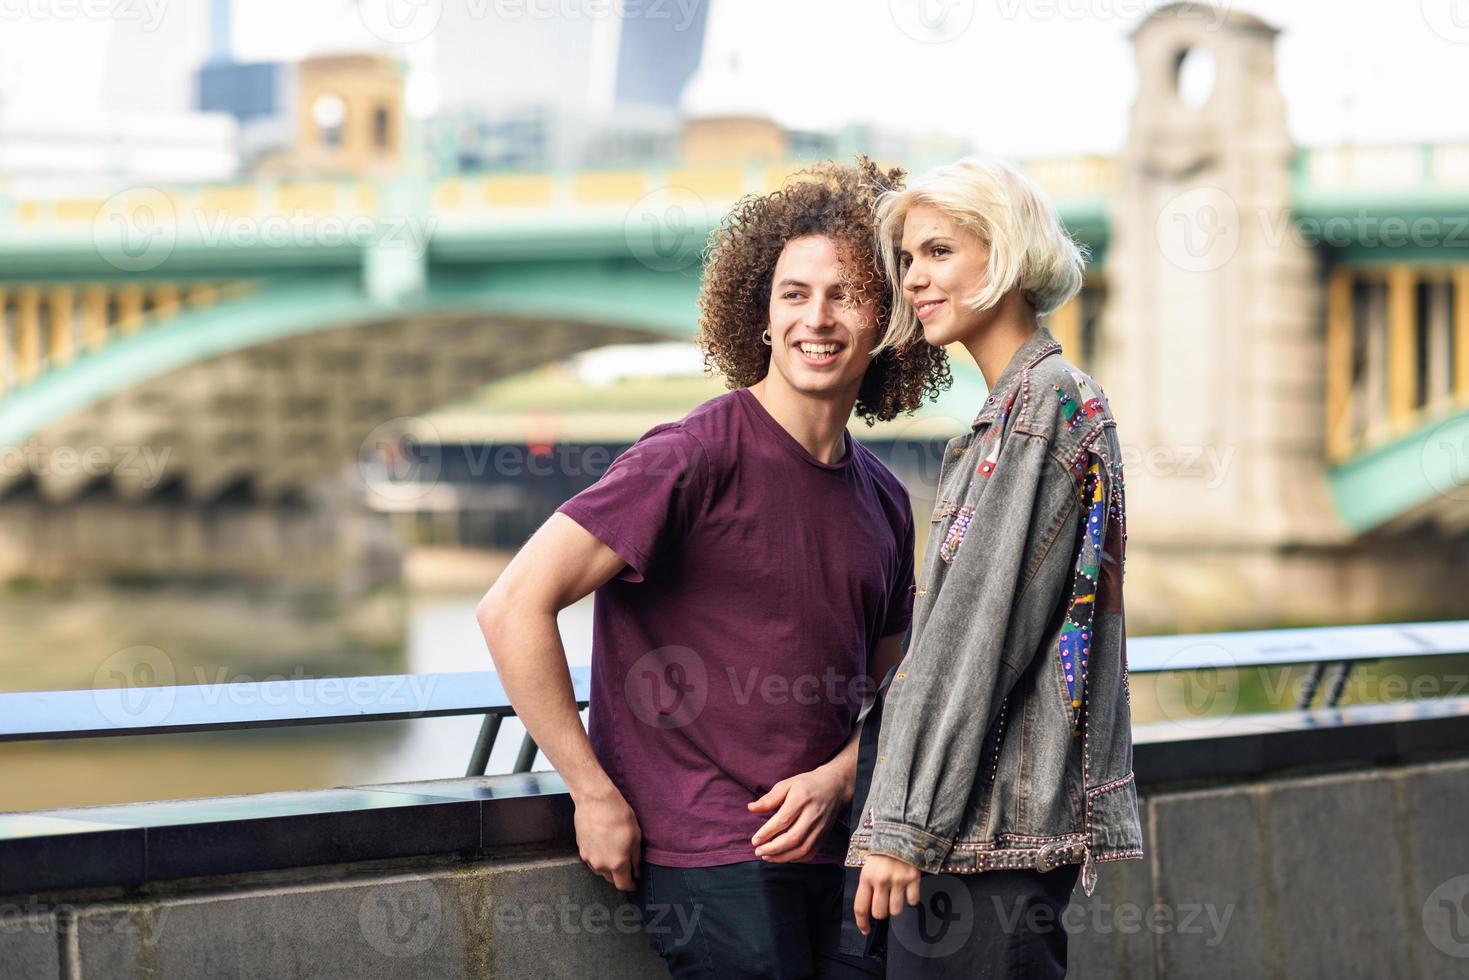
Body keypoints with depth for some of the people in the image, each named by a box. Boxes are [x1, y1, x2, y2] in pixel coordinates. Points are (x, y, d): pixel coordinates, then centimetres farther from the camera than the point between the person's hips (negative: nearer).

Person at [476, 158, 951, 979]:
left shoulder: (884, 501, 11)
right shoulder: (695, 459, -11)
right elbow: (515, 609, -15)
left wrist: (835, 779, -2)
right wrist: (596, 796, -13)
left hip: (832, 851, 7)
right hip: (712, 863, -6)